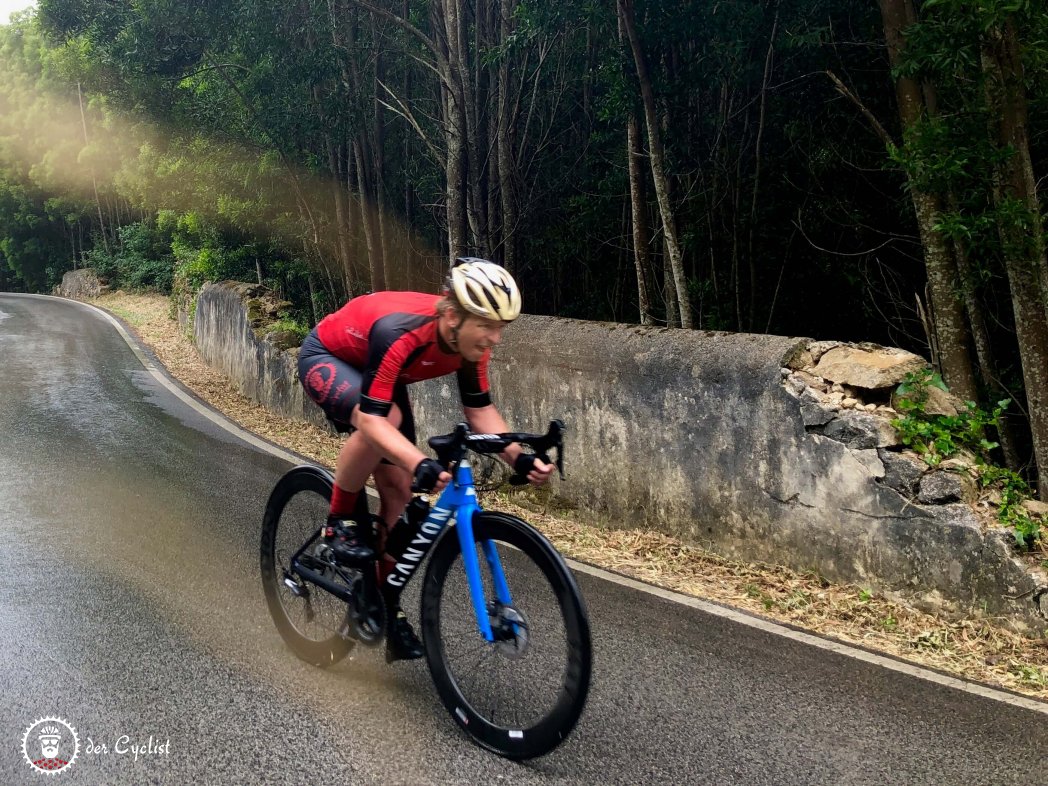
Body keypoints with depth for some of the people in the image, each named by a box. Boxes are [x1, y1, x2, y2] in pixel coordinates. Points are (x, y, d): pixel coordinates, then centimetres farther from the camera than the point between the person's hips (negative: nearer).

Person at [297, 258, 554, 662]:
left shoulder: (469, 339, -22)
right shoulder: (398, 336, -42)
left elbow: (479, 409, -13)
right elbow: (373, 419, -46)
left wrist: (518, 457, -28)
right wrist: (421, 464, -61)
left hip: (377, 373, 6)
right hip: (326, 359, -6)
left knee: (398, 490, -1)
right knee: (387, 418, -38)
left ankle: (389, 609, 13)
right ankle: (341, 521, -13)